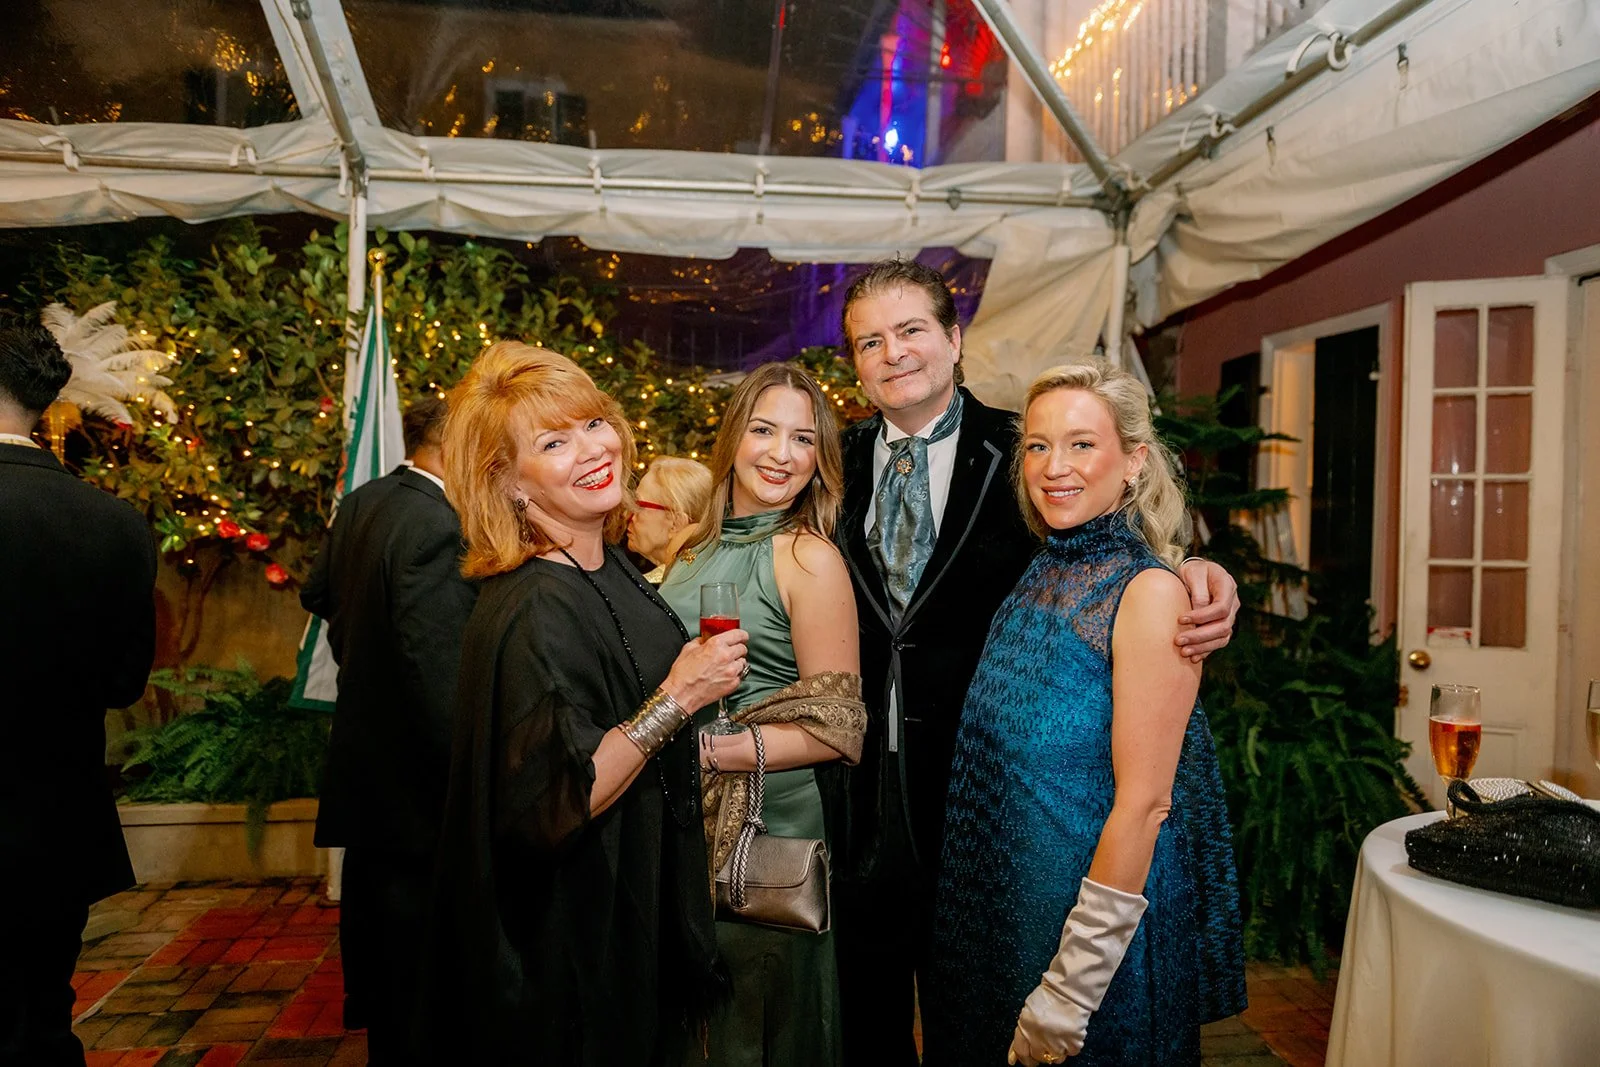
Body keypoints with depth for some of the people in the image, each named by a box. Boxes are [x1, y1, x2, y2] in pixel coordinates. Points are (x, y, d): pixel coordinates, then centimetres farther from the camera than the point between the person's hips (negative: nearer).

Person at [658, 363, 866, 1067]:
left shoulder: (809, 556, -14)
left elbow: (837, 727, -15)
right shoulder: (698, 545, 5)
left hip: (760, 825, -6)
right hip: (678, 821, 6)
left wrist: (711, 750, -21)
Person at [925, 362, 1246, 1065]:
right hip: (998, 904, 6)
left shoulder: (1148, 591, -18)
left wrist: (1067, 995, -19)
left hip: (1099, 917, -6)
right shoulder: (1036, 577, 3)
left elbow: (1142, 803, -20)